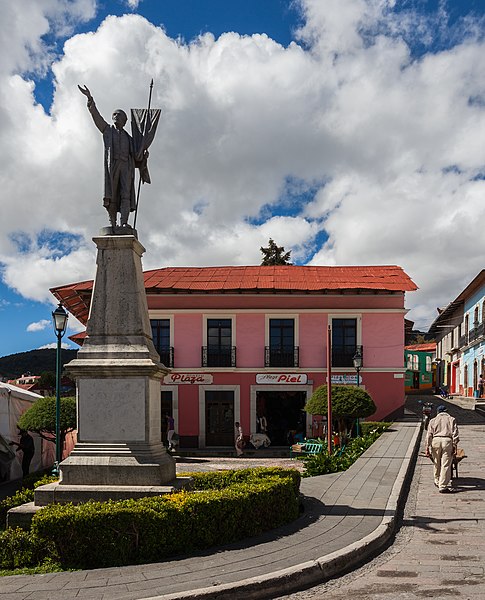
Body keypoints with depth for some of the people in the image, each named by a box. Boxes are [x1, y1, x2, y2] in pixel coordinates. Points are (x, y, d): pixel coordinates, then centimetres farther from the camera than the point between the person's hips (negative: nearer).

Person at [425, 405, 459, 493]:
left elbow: (429, 435, 8)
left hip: (435, 440, 2)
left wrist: (427, 447, 7)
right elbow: (455, 433, 3)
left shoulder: (433, 420, 16)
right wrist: (454, 445, 1)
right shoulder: (452, 419, 14)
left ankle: (437, 482, 32)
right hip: (447, 440, -2)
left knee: (437, 463, 18)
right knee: (446, 465, -3)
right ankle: (443, 486, -6)